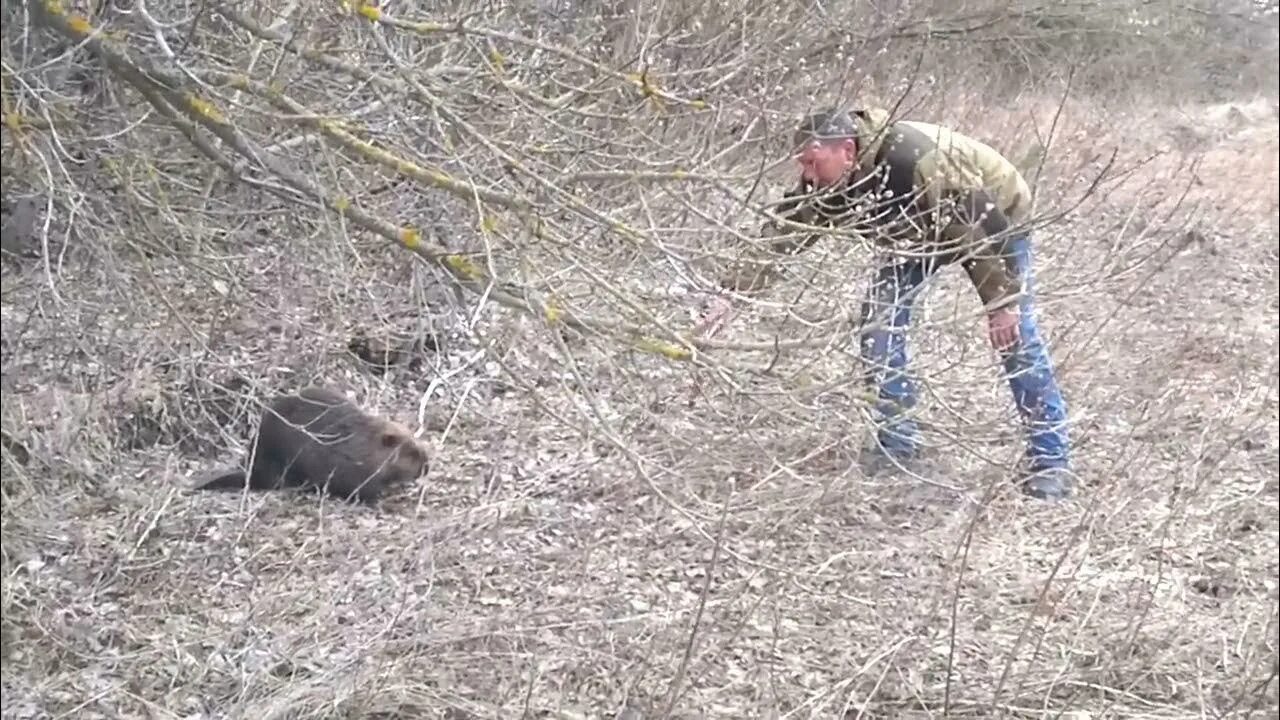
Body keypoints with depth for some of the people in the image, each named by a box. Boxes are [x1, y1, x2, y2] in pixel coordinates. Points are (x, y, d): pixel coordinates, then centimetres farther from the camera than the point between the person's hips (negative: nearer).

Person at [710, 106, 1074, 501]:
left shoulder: (916, 159, -42)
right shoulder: (823, 185, -21)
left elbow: (984, 223, -36)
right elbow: (782, 238, -19)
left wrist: (1002, 302, -32)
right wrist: (730, 292, -30)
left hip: (997, 214, -6)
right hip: (924, 230, 7)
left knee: (1016, 336, -11)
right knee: (879, 319, -6)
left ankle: (1050, 460, -2)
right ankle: (897, 442, 6)